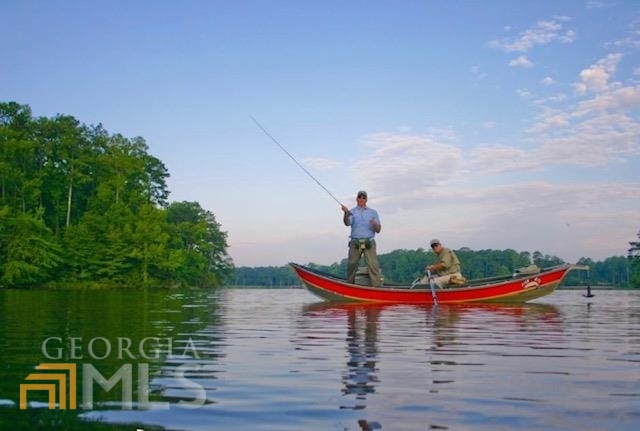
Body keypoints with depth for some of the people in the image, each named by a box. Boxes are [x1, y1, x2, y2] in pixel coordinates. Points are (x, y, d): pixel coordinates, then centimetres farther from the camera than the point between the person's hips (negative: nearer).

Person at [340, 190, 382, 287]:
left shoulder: (373, 212, 15)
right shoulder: (352, 212, 11)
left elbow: (378, 230, 9)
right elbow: (347, 223, -11)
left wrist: (375, 224, -14)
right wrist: (346, 213, -31)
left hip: (369, 243, 0)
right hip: (355, 243, 0)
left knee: (373, 266, -10)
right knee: (352, 266, 3)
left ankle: (377, 287, -12)